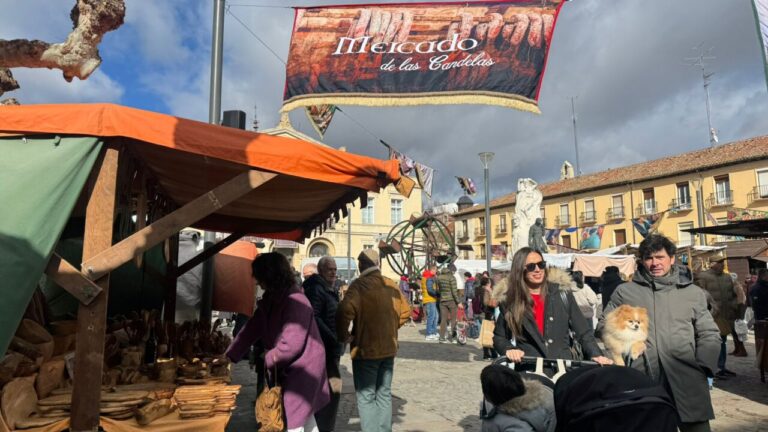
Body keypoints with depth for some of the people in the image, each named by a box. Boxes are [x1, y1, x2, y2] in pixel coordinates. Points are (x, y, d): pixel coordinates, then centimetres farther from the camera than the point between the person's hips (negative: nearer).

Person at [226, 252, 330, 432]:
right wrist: (229, 356, -1)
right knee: (305, 416, 21)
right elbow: (251, 329, 5)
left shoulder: (295, 301, -26)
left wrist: (268, 359, -12)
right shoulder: (271, 300, 3)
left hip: (302, 366, -9)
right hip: (289, 367, 9)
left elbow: (291, 345, -28)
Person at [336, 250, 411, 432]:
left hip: (365, 350, -6)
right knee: (384, 394, 18)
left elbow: (345, 311, -28)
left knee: (366, 398, 4)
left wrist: (343, 335, -14)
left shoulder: (359, 285, -15)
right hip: (388, 348, 6)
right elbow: (405, 312, 12)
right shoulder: (391, 285, 5)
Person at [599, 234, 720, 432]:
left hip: (685, 379, 1)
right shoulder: (624, 291, 9)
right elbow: (604, 325, 15)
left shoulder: (693, 293, 12)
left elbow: (708, 334, 13)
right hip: (639, 380, 0)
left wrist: (704, 369, 1)